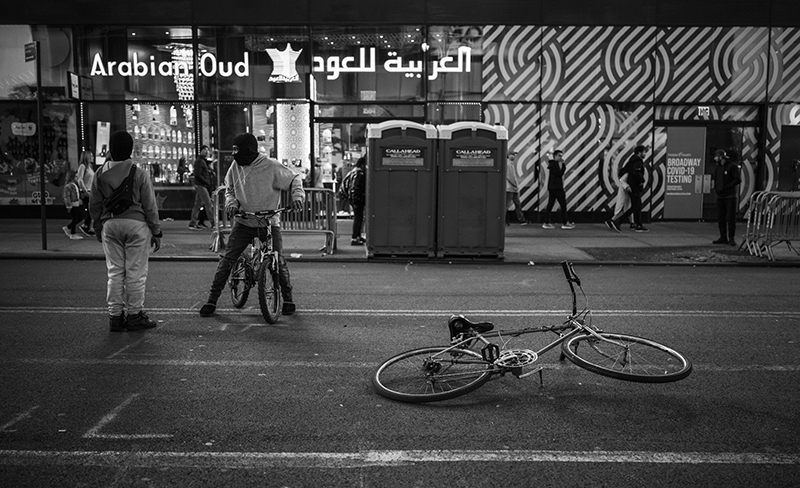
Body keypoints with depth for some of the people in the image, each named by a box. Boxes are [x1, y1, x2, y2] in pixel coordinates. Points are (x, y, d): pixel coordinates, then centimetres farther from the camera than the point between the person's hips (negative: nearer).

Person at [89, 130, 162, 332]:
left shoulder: (100, 174, 3)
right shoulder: (139, 174, -8)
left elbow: (94, 205, 9)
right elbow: (150, 206, -5)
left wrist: (98, 228, 21)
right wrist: (156, 232, 3)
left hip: (110, 225, 4)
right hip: (136, 224, -4)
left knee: (115, 272, 10)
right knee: (135, 272, 3)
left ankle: (115, 315, 14)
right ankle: (134, 315, 9)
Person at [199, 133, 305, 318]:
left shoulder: (270, 167, -12)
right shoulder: (235, 167, 0)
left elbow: (294, 178, -2)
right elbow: (229, 189, 15)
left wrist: (298, 195, -20)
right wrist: (231, 202, -6)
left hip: (269, 223, -3)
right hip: (243, 223, 3)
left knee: (279, 261, -6)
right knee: (227, 260, -3)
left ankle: (288, 299, 14)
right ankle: (212, 300, 6)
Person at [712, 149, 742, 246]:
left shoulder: (732, 166, -7)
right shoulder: (717, 167, 14)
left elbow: (738, 180, -11)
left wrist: (726, 187, -15)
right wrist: (715, 188, 5)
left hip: (730, 197, -7)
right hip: (720, 196, 7)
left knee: (730, 218, -5)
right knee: (720, 218, 7)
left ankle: (731, 238, -1)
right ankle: (723, 237, 14)